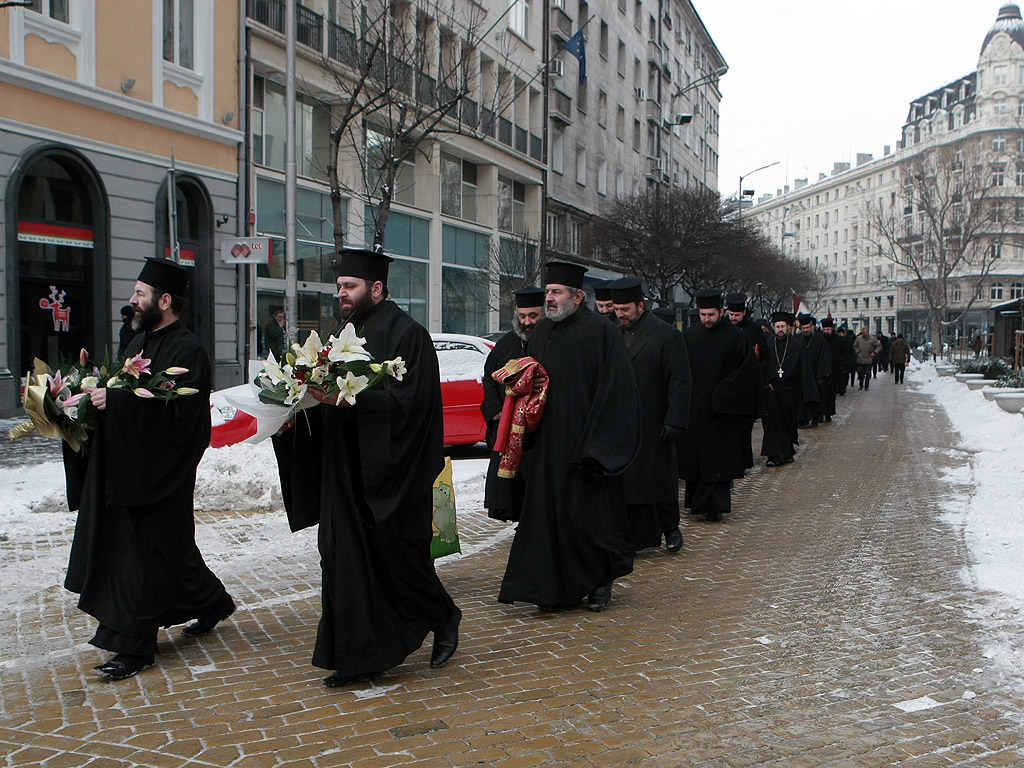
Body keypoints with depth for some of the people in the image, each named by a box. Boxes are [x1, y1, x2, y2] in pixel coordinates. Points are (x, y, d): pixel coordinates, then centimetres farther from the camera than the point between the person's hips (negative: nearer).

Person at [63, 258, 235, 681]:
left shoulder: (187, 350, -14)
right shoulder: (140, 340, 14)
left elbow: (178, 409, -24)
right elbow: (129, 394, 18)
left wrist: (115, 398, -25)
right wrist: (96, 393, -1)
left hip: (160, 470, -9)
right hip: (127, 464, 9)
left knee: (145, 554, -2)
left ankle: (134, 647, 7)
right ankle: (211, 603, 33)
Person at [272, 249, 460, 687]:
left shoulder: (405, 333, -10)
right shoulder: (347, 334, 15)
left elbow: (408, 401, -20)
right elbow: (332, 395, 16)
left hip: (388, 479, -8)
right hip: (345, 476, 8)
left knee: (399, 559, 3)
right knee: (346, 561, 8)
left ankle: (444, 619, 29)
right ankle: (359, 657, 17)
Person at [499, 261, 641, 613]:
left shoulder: (601, 332, -8)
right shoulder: (541, 331, 12)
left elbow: (613, 390, -11)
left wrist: (595, 443, -15)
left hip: (584, 444, -6)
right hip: (546, 446, 6)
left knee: (591, 514, 2)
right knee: (548, 514, 8)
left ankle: (600, 582, 21)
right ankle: (556, 587, 20)